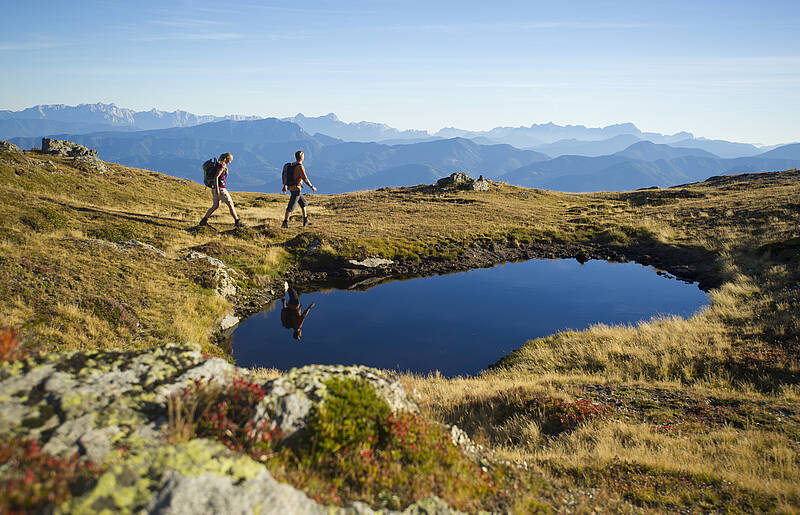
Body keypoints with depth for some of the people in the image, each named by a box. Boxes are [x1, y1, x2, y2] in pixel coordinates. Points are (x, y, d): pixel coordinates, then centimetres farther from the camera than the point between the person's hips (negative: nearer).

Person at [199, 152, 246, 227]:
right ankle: (237, 222, 2)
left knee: (215, 206, 14)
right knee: (230, 204, -1)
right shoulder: (222, 166, -14)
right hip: (220, 188, -9)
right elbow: (216, 177, -22)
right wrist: (217, 189, -24)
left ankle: (203, 221, 12)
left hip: (214, 188, 9)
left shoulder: (218, 164, 14)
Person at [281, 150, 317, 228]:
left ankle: (305, 221, 20)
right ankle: (285, 223, -1)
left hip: (291, 187, 9)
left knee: (303, 202, 17)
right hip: (296, 189, -9)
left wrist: (285, 186, 25)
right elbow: (305, 179, -20)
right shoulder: (300, 167, -19)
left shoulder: (292, 165, 10)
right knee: (291, 206, -4)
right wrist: (312, 187, -10)